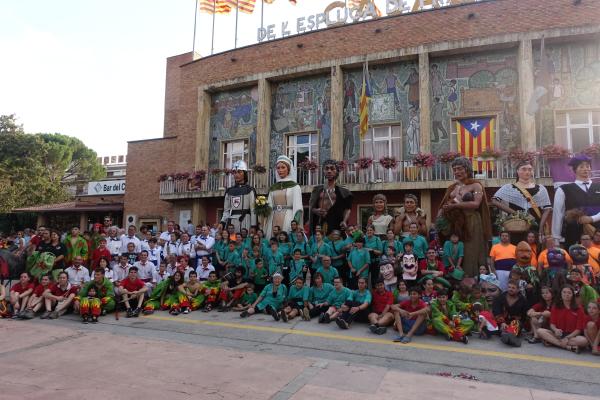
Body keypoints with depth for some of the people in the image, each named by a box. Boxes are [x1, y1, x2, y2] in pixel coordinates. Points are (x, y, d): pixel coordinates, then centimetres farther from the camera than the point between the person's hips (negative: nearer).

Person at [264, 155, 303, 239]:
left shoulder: (294, 186, 1)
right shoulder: (273, 188, 14)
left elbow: (297, 208, -6)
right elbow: (269, 207, 16)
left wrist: (295, 224, -15)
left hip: (288, 219, -4)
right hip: (274, 220, 4)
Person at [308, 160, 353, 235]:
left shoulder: (342, 192, 11)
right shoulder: (317, 190, 18)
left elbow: (347, 208, 5)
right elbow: (311, 207, 15)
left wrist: (344, 221, -13)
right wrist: (315, 210, -8)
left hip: (336, 225, -1)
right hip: (319, 224, 1)